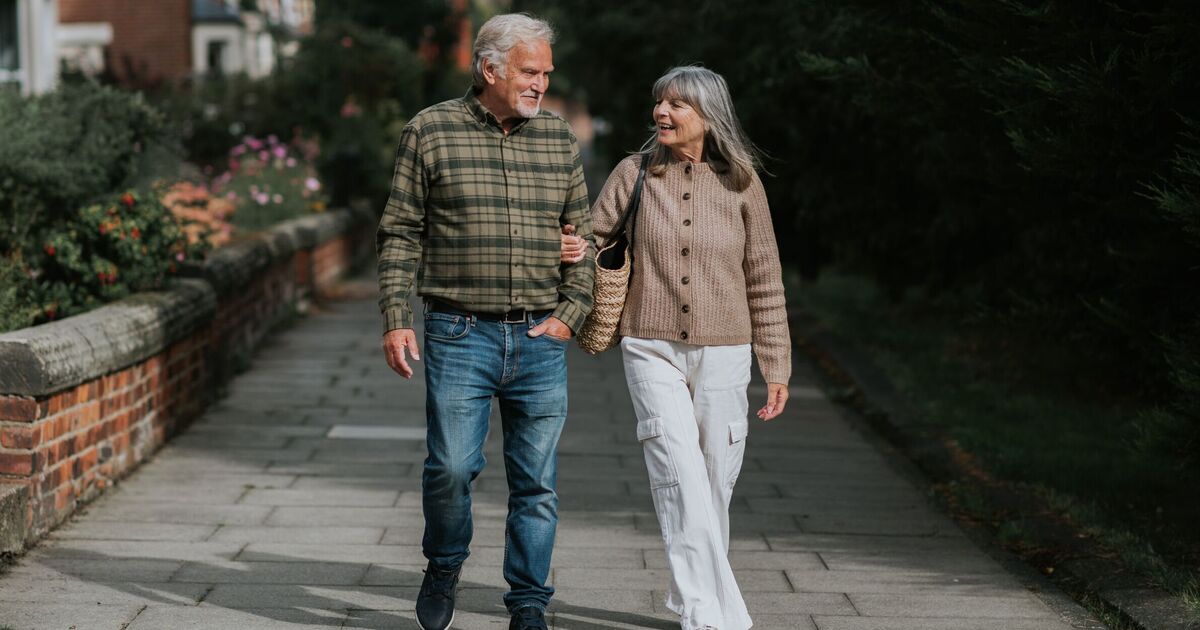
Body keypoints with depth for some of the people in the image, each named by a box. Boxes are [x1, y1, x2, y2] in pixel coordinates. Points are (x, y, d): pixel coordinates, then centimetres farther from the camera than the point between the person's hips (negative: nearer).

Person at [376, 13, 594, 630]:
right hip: (459, 336, -2)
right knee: (451, 467, -6)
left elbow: (581, 236, 14)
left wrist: (571, 313, 1)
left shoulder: (558, 139, 9)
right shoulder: (430, 131, 1)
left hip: (540, 339, 3)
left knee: (536, 481, 4)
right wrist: (395, 319, -4)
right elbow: (400, 232, 3)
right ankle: (443, 569, 22)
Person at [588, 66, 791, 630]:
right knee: (681, 483, -13)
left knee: (714, 487, 7)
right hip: (652, 352, -1)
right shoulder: (635, 174, 1)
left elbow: (764, 280, 6)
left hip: (722, 355, 1)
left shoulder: (740, 183, 1)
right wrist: (570, 251, -18)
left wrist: (777, 367, 6)